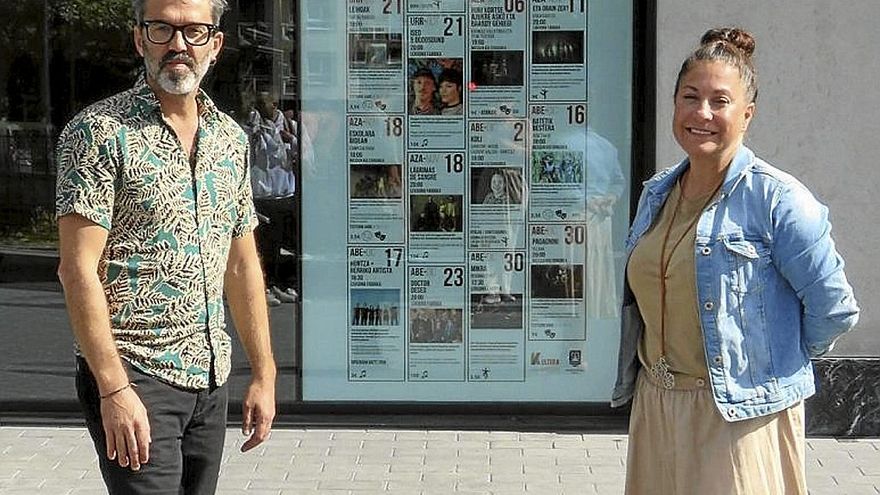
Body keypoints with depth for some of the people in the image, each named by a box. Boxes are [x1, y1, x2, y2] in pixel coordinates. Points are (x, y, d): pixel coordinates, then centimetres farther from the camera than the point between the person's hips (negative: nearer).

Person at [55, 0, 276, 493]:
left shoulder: (232, 138, 11)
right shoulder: (99, 132, -9)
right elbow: (79, 270, -14)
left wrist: (264, 375, 12)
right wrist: (113, 389, -20)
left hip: (210, 378, 6)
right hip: (132, 377, -6)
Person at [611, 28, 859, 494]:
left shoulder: (776, 198, -13)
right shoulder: (656, 193, 9)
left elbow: (833, 307, -12)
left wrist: (775, 359, 0)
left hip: (742, 414, -6)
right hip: (655, 405, 6)